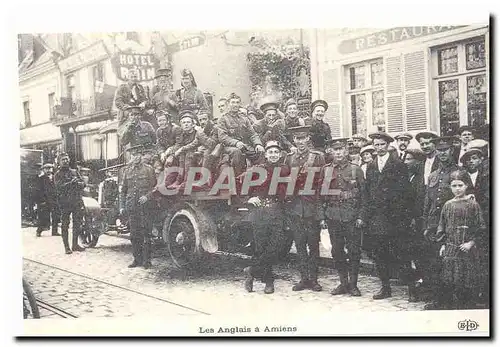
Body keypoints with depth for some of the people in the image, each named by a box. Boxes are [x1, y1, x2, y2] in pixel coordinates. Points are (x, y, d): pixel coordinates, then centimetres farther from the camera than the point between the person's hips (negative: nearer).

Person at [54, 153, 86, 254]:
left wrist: (77, 183, -12)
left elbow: (83, 184, 9)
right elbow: (59, 187, -13)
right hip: (65, 203, -4)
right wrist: (71, 183, -19)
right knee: (65, 225, -2)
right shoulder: (58, 174, 3)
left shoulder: (74, 172, 16)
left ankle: (75, 245, 17)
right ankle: (66, 247, 3)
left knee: (77, 224, 7)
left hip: (77, 202, 4)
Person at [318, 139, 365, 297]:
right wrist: (322, 217, 4)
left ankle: (353, 284, 11)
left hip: (352, 217, -2)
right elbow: (321, 195, 9)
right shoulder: (326, 170, 8)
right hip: (333, 217, 2)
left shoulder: (355, 169, 2)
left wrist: (360, 216, -5)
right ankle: (343, 282, 18)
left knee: (354, 251, 0)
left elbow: (363, 194, 2)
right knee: (337, 251, 6)